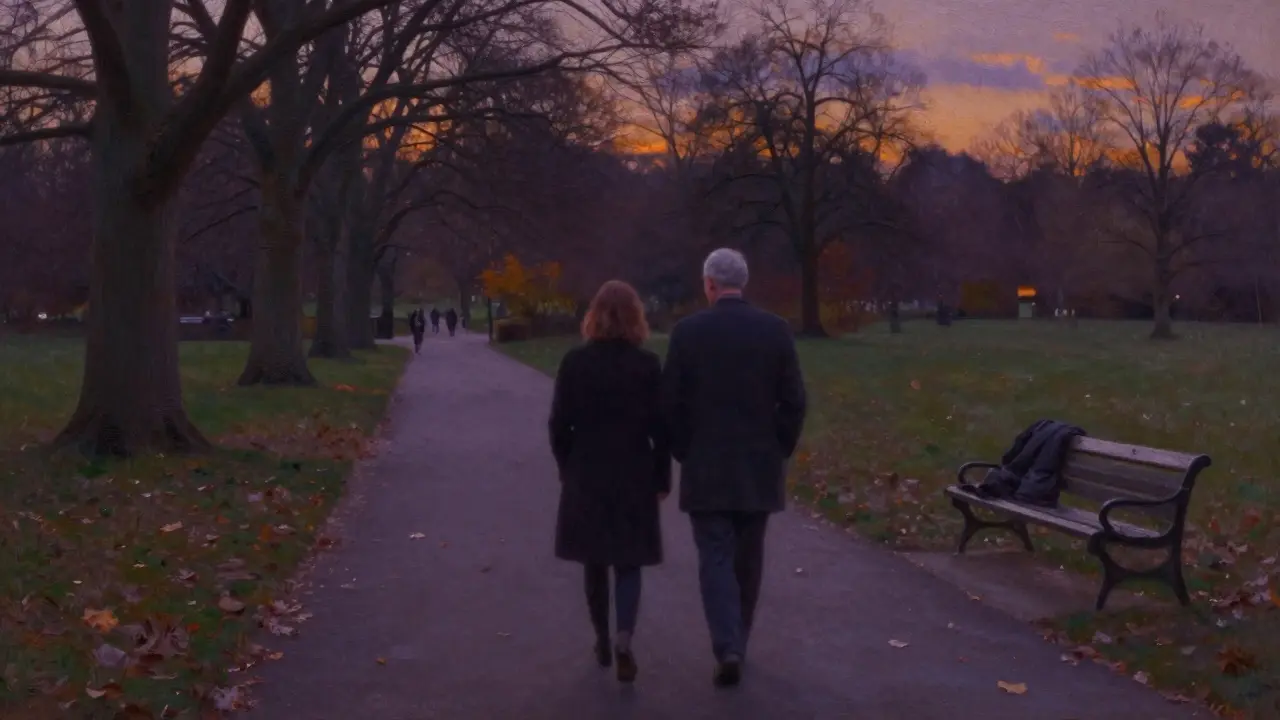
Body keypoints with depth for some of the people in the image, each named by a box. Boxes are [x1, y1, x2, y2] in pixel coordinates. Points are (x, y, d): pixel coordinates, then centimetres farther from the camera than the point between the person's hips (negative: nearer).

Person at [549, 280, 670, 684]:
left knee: (595, 562, 14)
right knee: (628, 563, 5)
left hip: (586, 475, 1)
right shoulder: (648, 365, -7)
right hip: (635, 476, -1)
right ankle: (623, 641, -12)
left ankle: (603, 641, 22)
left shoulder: (574, 363, -5)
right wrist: (663, 479, 3)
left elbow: (559, 424, -3)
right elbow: (661, 428, -6)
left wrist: (567, 468, 10)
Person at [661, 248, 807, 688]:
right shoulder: (776, 330, -3)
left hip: (706, 467, -2)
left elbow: (671, 403, -5)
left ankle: (728, 649, -13)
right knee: (748, 559, 14)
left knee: (715, 558, 1)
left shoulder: (687, 331, -7)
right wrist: (780, 451, 9)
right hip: (760, 466, 2)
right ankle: (737, 643, 25)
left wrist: (683, 454, 9)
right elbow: (793, 401, -3)